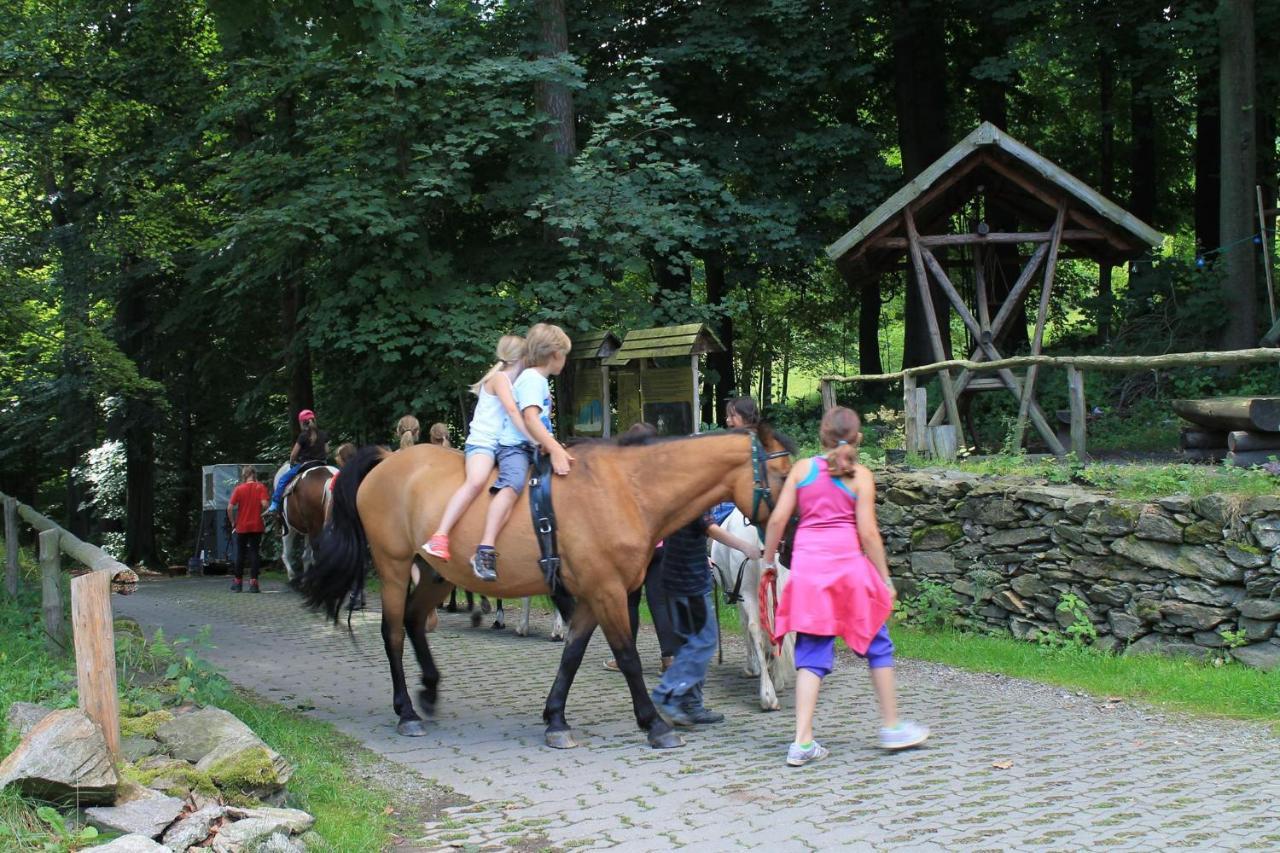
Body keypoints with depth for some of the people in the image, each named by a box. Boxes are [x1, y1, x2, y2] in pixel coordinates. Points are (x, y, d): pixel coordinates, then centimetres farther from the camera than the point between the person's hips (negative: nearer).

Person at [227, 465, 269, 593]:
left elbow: (230, 507, -9)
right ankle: (253, 582, -2)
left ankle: (238, 582, 18)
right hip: (257, 526, 0)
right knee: (255, 553, 4)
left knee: (240, 554, 12)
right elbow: (264, 504, -16)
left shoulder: (238, 489, -3)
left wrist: (232, 522, 3)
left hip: (242, 526, 0)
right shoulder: (261, 488, -4)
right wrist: (263, 516, 3)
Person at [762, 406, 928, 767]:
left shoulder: (802, 468, 6)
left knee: (812, 652, 6)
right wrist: (885, 580, 2)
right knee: (877, 644, 15)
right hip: (847, 561, -3)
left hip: (806, 564, 3)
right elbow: (868, 533, -5)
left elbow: (777, 519, 1)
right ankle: (891, 726, 24)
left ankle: (803, 741, -1)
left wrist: (769, 561, 13)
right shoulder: (860, 476, -1)